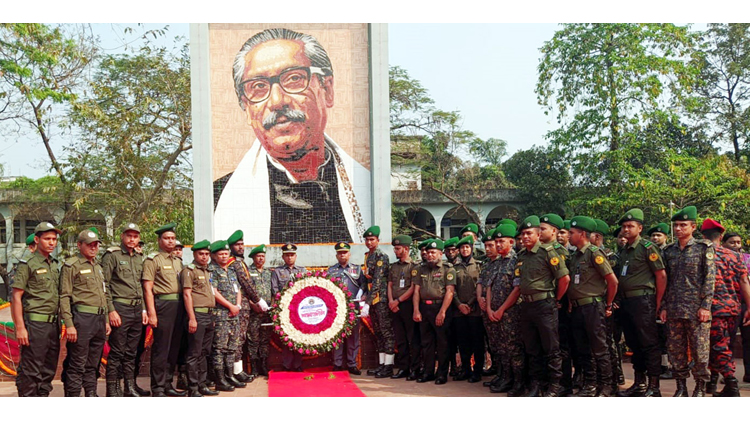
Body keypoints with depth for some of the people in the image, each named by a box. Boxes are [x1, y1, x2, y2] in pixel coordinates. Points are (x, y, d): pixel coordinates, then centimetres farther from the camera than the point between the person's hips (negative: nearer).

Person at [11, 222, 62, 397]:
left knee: (48, 370, 12)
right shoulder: (27, 264, -6)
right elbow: (16, 298, -10)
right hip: (35, 324, -7)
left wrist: (59, 323, 14)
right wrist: (20, 328, -16)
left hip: (53, 323, 7)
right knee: (30, 371, -4)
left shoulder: (54, 265, 15)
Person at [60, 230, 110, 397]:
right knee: (77, 365, -6)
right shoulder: (71, 266, -4)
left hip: (99, 319, 8)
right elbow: (64, 297, -10)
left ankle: (91, 395, 20)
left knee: (93, 364, 13)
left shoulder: (98, 268, 19)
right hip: (81, 318, -8)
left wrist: (106, 320, 20)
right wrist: (69, 325, -17)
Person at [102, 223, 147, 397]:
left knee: (131, 352, 12)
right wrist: (111, 310, -15)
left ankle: (129, 387, 19)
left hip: (137, 309, 7)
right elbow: (104, 285, -10)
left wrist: (143, 309, 14)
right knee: (116, 352, -4)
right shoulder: (112, 255, -5)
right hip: (120, 308, -6)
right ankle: (112, 390, 3)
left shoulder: (139, 258, 16)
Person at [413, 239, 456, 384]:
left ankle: (442, 373, 5)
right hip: (424, 308, 5)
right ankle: (428, 372, 17)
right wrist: (416, 310, 1)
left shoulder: (448, 269, -3)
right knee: (426, 342, 9)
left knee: (442, 342, -1)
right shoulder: (422, 270, 14)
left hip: (440, 307, -5)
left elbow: (450, 292, -11)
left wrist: (442, 312, -17)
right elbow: (416, 290, 11)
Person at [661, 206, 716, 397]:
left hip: (696, 309, -4)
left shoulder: (704, 248, 0)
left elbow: (710, 279, -4)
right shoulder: (669, 251, 12)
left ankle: (700, 388, 10)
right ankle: (681, 386, 14)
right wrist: (664, 307, 8)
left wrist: (705, 306, -11)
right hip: (674, 309, 4)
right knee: (675, 349, 5)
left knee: (699, 349, -1)